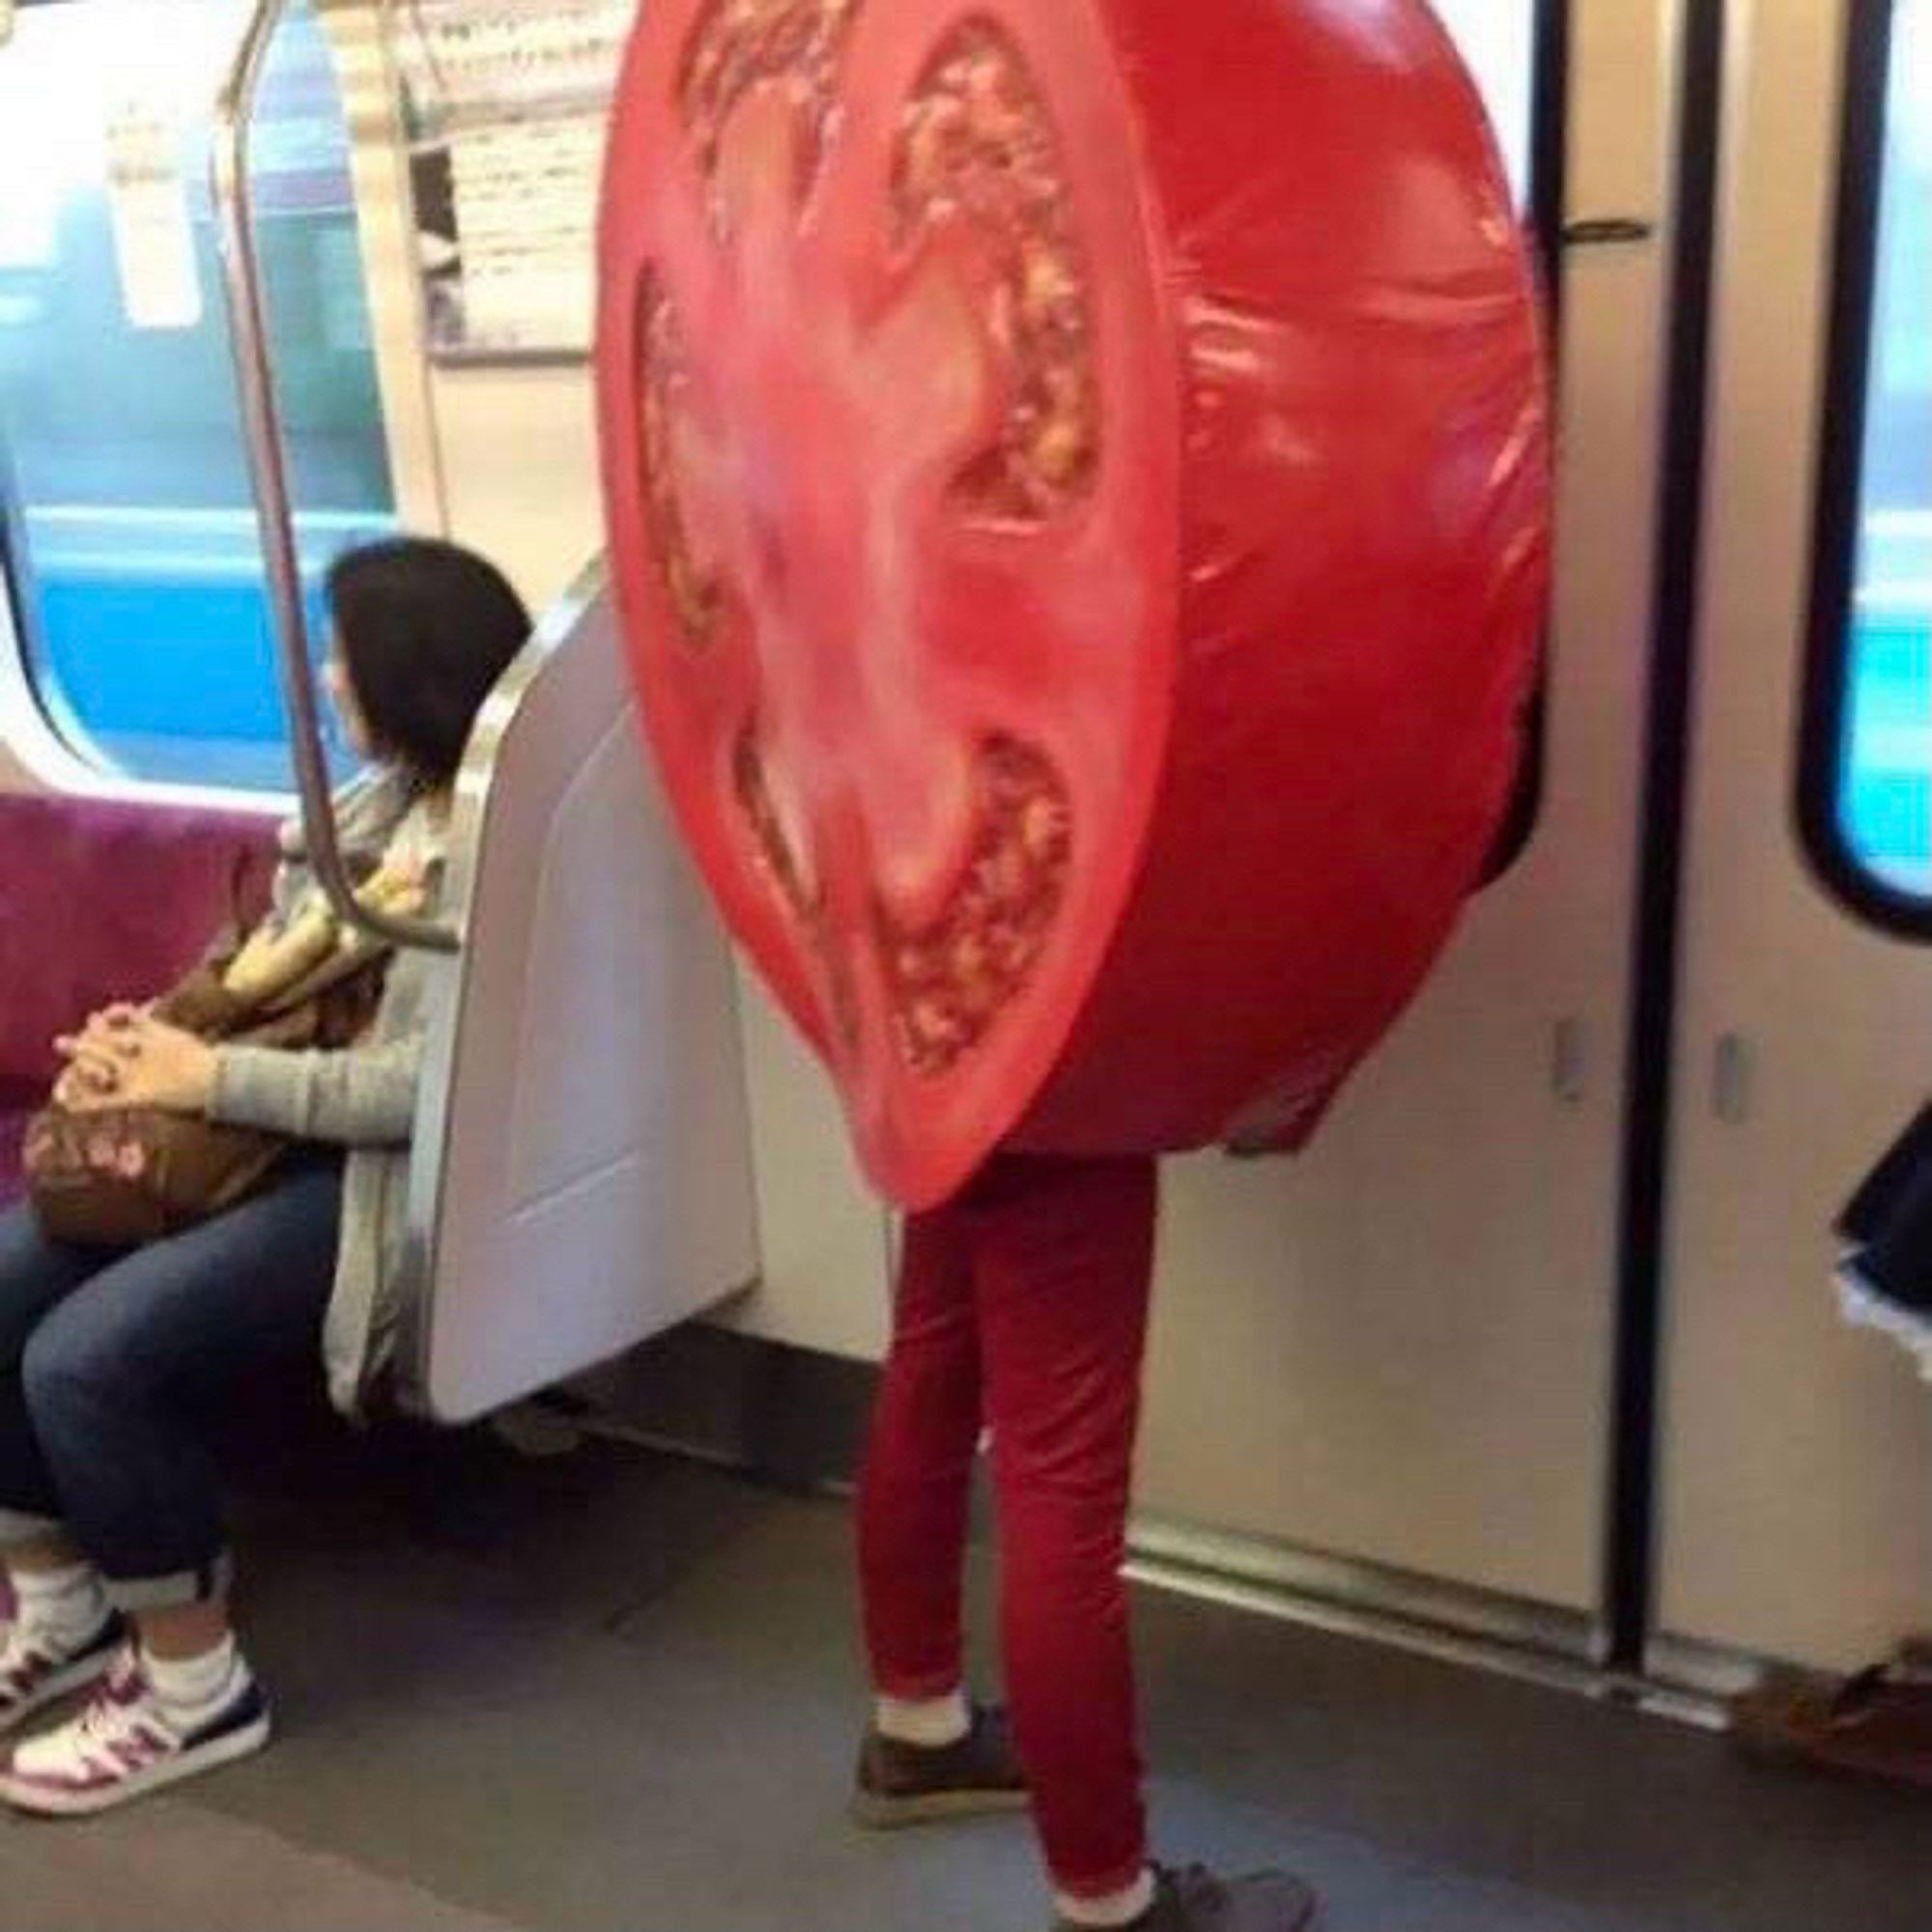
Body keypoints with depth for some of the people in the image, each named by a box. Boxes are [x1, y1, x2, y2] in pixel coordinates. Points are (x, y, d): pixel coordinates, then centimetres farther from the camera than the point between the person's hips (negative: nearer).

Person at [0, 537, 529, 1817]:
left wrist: (208, 1080, -19)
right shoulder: (383, 798, 12)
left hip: (391, 1176, -9)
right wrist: (153, 1038, -4)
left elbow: (428, 1086, -24)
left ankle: (195, 1687, -1)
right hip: (272, 1135, 9)